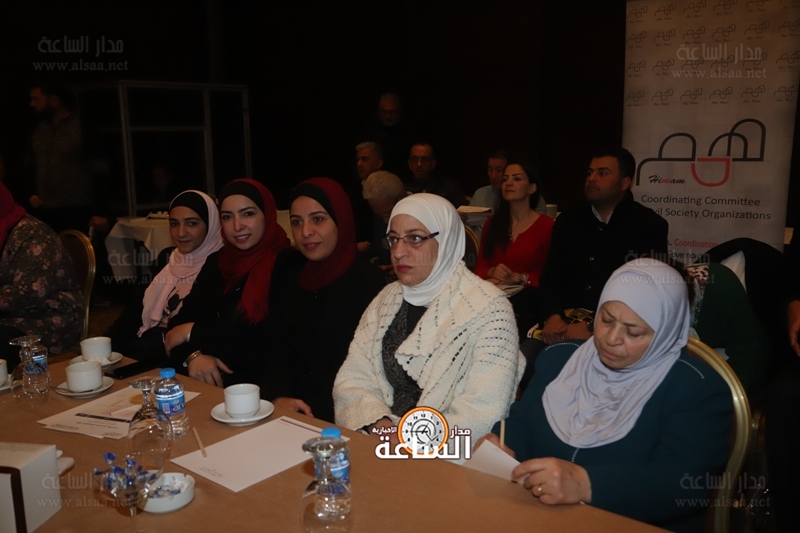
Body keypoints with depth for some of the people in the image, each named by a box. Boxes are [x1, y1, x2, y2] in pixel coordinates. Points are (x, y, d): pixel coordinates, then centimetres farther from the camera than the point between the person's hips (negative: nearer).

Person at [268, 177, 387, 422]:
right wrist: (278, 399, -9)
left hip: (336, 419, -5)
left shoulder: (369, 282, -10)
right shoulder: (288, 271, 8)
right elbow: (276, 349, 7)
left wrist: (315, 407, -18)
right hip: (289, 409, 5)